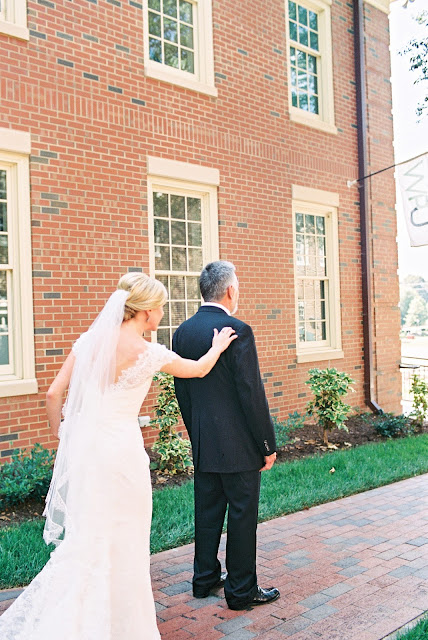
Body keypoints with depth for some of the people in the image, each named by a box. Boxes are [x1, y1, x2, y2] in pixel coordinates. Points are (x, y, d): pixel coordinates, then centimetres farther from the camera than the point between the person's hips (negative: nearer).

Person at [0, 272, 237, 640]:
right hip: (120, 448, -5)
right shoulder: (148, 353, -11)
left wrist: (60, 436, 15)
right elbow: (199, 370, 6)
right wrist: (218, 347, 25)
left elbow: (55, 393, 2)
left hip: (81, 445, 5)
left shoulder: (90, 340, 1)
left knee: (85, 538, 18)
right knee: (121, 540, 11)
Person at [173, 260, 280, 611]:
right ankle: (242, 590, 18)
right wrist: (268, 445, -8)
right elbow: (252, 394, -17)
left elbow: (182, 391, 10)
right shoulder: (238, 331, -17)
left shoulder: (183, 332, 4)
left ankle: (205, 578, 32)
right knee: (242, 516, 6)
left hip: (202, 443, 7)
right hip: (238, 444, -7)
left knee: (208, 511, 18)